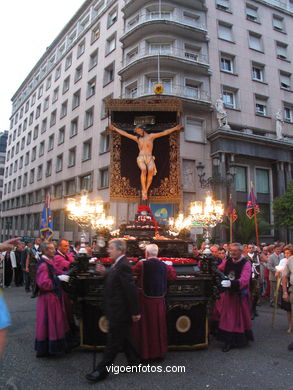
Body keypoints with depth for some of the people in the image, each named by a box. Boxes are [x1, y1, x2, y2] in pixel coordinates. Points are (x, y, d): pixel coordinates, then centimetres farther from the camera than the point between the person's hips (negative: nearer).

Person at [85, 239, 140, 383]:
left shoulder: (123, 265, -23)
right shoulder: (117, 264, 8)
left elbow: (131, 290, -24)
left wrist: (134, 312, -20)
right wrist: (104, 273, -1)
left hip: (119, 311, -10)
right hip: (118, 311, 10)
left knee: (112, 342, 4)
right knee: (124, 339, 21)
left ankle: (102, 371, 16)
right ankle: (133, 362, 35)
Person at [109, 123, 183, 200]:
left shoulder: (151, 136, 19)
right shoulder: (137, 138, 24)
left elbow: (164, 132, 15)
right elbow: (124, 133, 25)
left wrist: (175, 128, 10)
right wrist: (115, 128, 24)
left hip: (150, 158, 0)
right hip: (141, 158, 0)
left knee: (150, 171, -34)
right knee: (144, 170, -34)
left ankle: (146, 189, -23)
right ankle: (144, 191, -26)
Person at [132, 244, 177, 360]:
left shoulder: (142, 264, -15)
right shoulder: (164, 265, -5)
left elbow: (132, 272, 0)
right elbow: (173, 276, 10)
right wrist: (170, 266, 26)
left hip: (144, 299, -3)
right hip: (159, 300, 3)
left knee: (144, 326, 11)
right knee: (158, 325, 16)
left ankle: (144, 352, 20)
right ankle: (160, 351, 28)